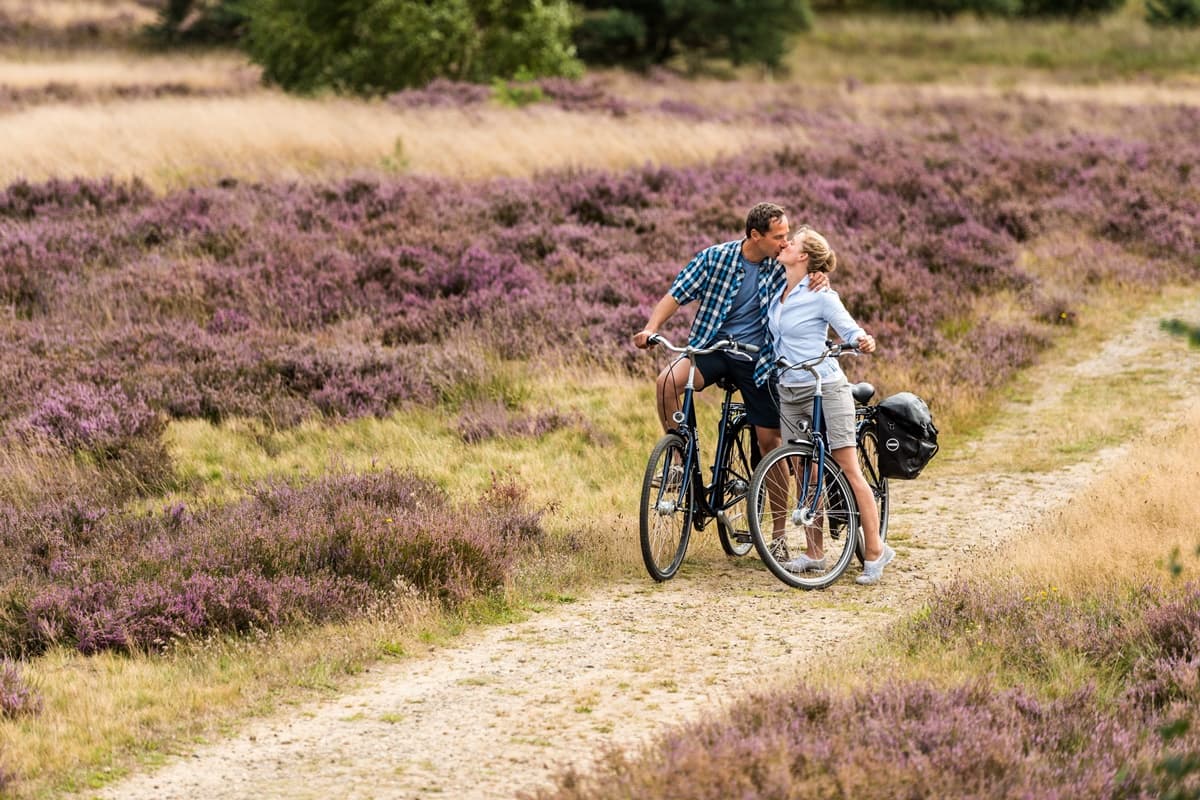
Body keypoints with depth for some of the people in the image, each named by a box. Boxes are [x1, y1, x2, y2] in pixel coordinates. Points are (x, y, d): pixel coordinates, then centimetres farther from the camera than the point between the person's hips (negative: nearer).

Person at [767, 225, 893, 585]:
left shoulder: (821, 296, -11)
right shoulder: (777, 295, 10)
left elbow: (848, 329, -12)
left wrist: (864, 340, -31)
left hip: (826, 389, -7)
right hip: (790, 391, 7)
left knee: (849, 470, -7)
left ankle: (874, 550, -4)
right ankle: (814, 553, 14)